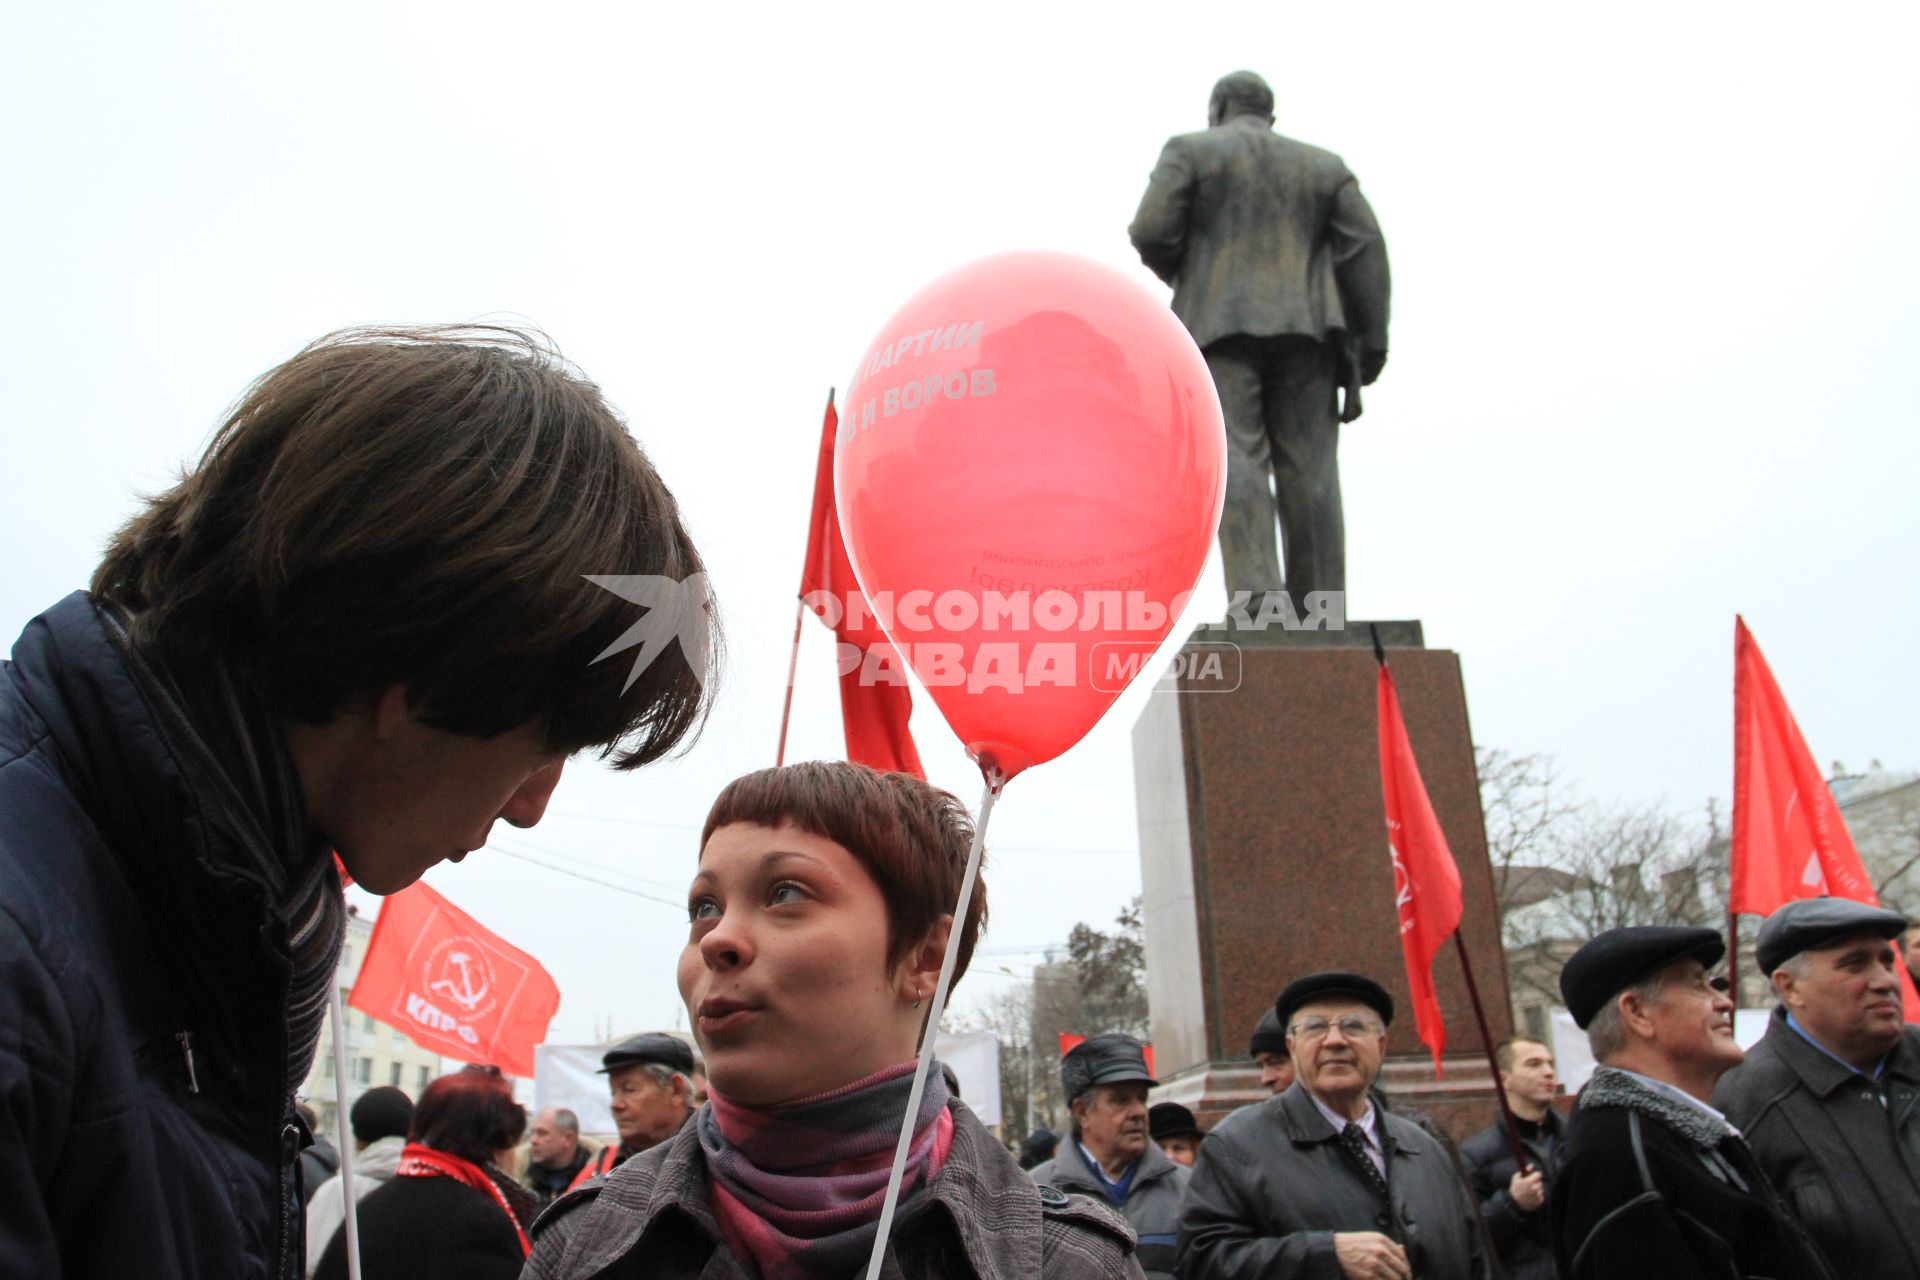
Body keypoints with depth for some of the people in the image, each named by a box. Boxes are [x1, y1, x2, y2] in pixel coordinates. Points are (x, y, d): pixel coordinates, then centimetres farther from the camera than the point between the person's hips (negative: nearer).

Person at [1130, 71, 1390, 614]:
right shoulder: (1324, 166, 20)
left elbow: (1151, 232, -2)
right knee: (1308, 473, -3)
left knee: (1236, 463, -12)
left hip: (1222, 327, -2)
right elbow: (1364, 249, 6)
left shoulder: (1189, 151, 12)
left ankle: (1257, 598, -31)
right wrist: (1369, 350, 2)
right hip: (1304, 330, 3)